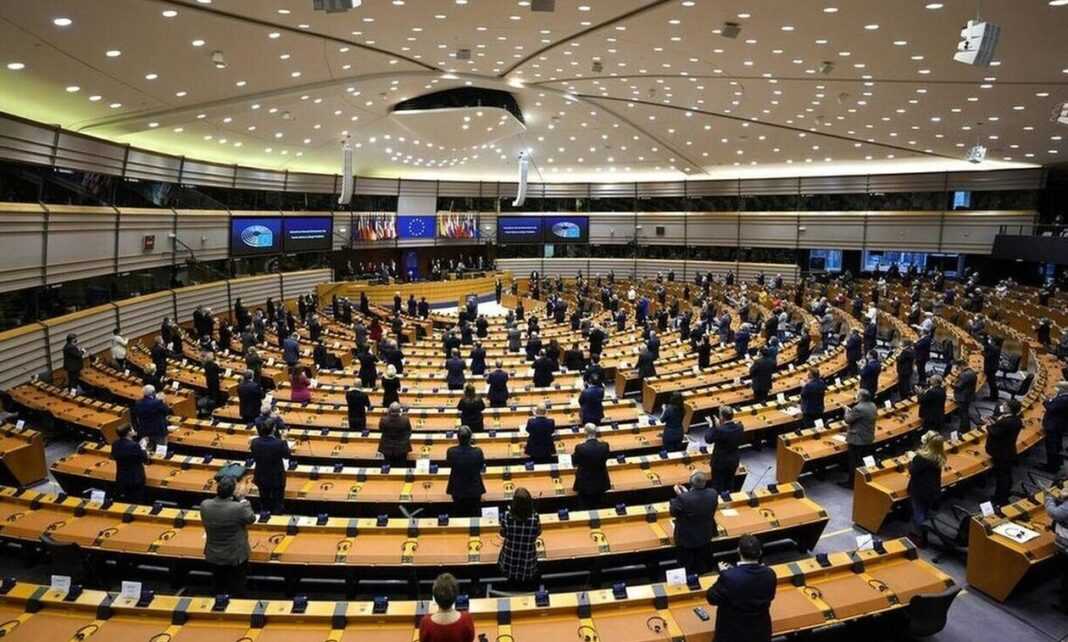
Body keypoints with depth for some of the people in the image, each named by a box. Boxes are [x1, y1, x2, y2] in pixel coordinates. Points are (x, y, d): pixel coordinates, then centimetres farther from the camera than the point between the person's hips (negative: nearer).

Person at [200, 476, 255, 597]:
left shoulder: (204, 505, -18)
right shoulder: (239, 508, -31)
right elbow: (251, 518, -11)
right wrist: (243, 500, -4)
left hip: (213, 556, 4)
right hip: (236, 556, -4)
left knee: (219, 589, 26)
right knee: (237, 591, 16)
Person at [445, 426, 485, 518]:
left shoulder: (451, 452, -23)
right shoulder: (478, 452, -24)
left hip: (457, 491, 1)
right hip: (474, 491, -1)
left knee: (459, 518, 20)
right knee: (474, 517, 17)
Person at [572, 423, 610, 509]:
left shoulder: (580, 448, -27)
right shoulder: (604, 446, -19)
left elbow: (574, 463, -10)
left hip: (585, 484, -3)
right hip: (600, 483, 3)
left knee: (585, 510, 14)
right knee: (599, 508, 21)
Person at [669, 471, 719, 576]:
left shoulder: (683, 498, -37)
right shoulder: (713, 494, -23)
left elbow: (673, 512, -18)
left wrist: (679, 495, -6)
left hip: (686, 538, -4)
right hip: (705, 536, 4)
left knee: (686, 569, 21)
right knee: (703, 566, 29)